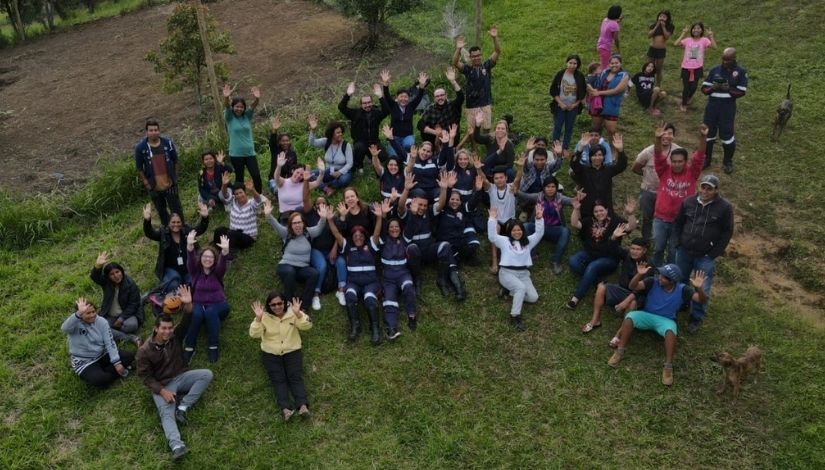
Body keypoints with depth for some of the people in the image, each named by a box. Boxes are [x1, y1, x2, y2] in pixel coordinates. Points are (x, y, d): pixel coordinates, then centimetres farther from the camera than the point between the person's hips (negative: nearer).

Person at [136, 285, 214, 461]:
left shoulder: (175, 337, -2)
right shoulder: (145, 351, -9)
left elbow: (186, 322, -17)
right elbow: (145, 376, -8)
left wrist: (188, 305, -37)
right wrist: (162, 391, -22)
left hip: (181, 377, 4)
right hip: (161, 385, -4)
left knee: (207, 374, -21)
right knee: (167, 414, -29)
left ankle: (182, 407, -21)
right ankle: (177, 447, -51)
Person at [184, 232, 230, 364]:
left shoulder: (217, 272, 0)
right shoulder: (195, 271, 3)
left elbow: (222, 264, -22)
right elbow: (191, 261, -17)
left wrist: (225, 251, -45)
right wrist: (190, 247, -40)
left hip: (217, 305, -1)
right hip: (198, 304, 1)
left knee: (211, 312, -35)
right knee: (196, 313, -33)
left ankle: (213, 347, -29)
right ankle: (189, 347, -26)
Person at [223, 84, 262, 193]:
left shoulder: (247, 116, 4)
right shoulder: (229, 117, 0)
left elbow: (253, 106, -13)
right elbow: (226, 107, -19)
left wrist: (257, 99, -35)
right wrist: (226, 98, -41)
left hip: (250, 152, 1)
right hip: (236, 154, -1)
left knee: (257, 176, -6)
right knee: (239, 178, 9)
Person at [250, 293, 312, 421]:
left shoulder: (292, 313, -4)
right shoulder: (264, 317, -4)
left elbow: (307, 326, -16)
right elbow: (254, 334, -14)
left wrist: (298, 314, -32)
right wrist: (258, 318, -29)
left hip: (292, 351, 0)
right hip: (271, 354, 0)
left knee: (296, 377, -17)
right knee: (278, 379, -16)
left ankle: (303, 406, -31)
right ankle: (286, 409, -31)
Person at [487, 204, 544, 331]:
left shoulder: (528, 241, 17)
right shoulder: (505, 240, 8)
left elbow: (539, 234, 7)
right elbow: (492, 236, -7)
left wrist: (539, 218, -9)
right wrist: (493, 219, -17)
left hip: (523, 273, 5)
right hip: (507, 272, -5)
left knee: (533, 298, -13)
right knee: (521, 287, -34)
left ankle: (510, 291, 9)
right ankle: (515, 316, -28)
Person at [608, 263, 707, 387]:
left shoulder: (682, 290, -11)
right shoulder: (653, 282, -11)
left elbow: (702, 300, -15)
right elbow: (633, 286, -18)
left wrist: (698, 288, -36)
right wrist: (640, 274, -37)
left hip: (666, 320, -1)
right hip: (647, 315, 1)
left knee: (670, 331, -38)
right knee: (630, 317, -29)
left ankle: (668, 366, -29)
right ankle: (620, 352, -21)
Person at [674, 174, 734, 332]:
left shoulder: (725, 207, -11)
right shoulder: (688, 202, -2)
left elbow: (727, 232, -6)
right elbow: (678, 223, 12)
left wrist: (714, 254, -9)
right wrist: (679, 244, 4)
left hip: (706, 256, -3)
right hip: (684, 251, 3)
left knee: (701, 289, 1)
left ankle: (697, 317, 19)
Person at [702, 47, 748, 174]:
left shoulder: (741, 72, -2)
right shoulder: (714, 70, 5)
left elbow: (741, 92, -5)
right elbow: (704, 88, 5)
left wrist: (728, 89, -20)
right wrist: (713, 88, -15)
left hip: (728, 108, -3)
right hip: (712, 106, 3)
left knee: (726, 134, 1)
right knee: (708, 132, 8)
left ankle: (728, 162, 19)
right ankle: (706, 159, 24)